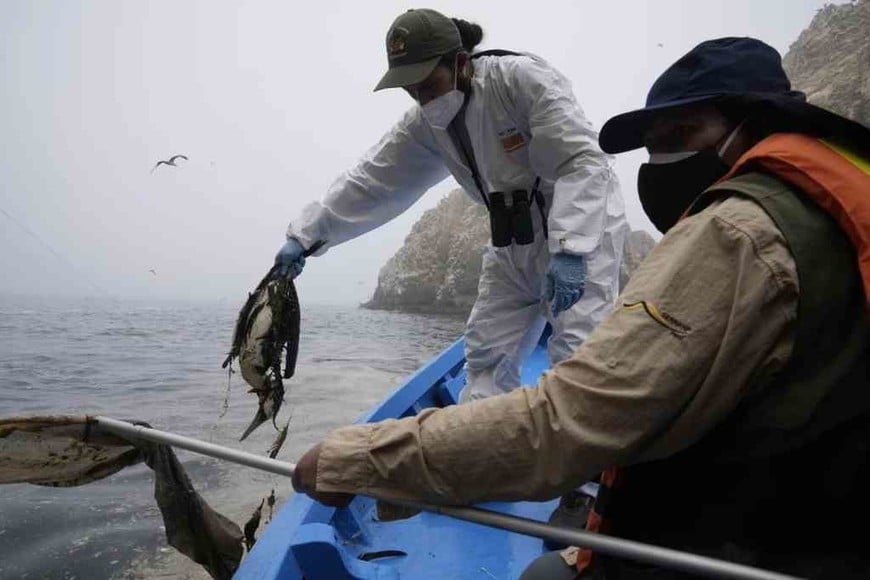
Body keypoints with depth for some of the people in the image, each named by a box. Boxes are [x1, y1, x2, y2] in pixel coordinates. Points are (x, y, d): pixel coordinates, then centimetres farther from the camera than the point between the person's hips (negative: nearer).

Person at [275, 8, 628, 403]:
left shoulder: (523, 78, -20)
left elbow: (583, 162, -24)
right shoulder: (425, 124, -1)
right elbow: (371, 180, 1)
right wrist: (306, 234, -4)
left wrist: (568, 251, -34)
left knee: (576, 353, -15)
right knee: (486, 353, 5)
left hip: (582, 229, -6)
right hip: (513, 242, 7)